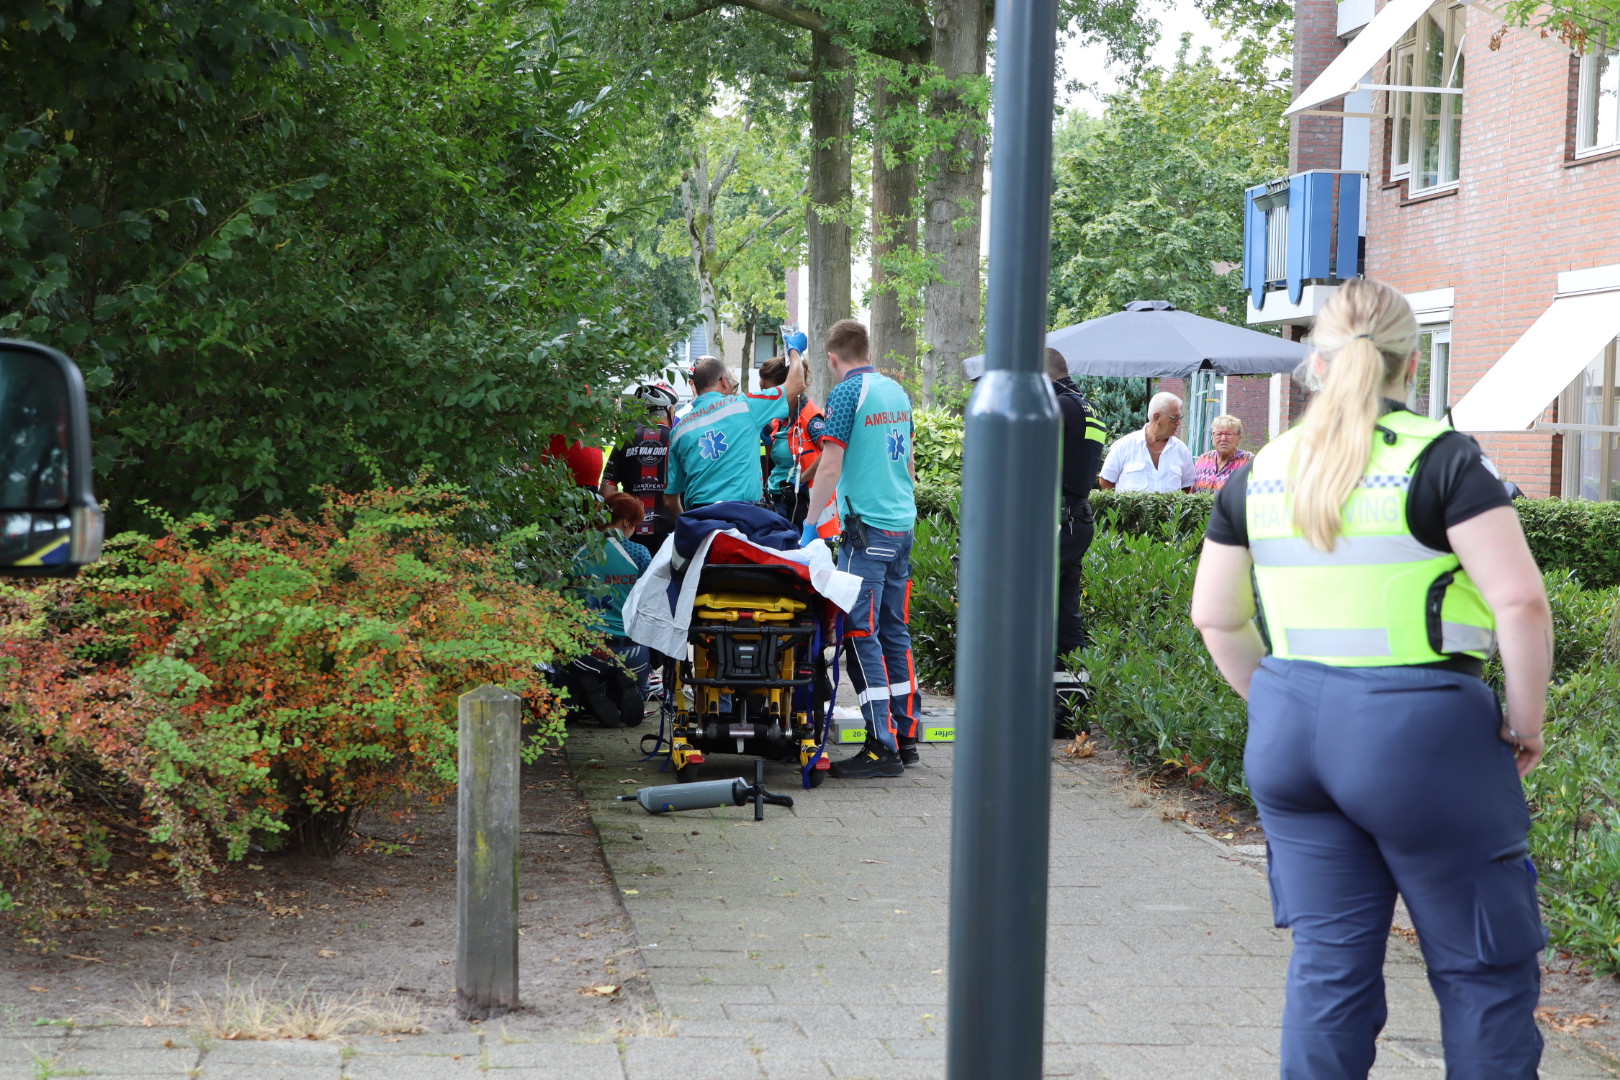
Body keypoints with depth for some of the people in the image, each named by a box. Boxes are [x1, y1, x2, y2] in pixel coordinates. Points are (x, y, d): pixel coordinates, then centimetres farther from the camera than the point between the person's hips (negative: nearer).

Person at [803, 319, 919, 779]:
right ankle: (906, 736, 15)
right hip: (902, 524, 8)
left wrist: (810, 523, -3)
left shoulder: (847, 393, -10)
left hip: (867, 529, -8)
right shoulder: (897, 391, 13)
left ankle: (882, 748, -9)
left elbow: (830, 468, -12)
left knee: (861, 634, -6)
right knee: (895, 631, 12)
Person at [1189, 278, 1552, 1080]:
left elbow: (1214, 615, 13)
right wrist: (1526, 722, -4)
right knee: (1485, 965, 8)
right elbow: (1521, 602, -15)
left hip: (1290, 731, 5)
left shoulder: (1260, 473, 6)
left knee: (1327, 963, 12)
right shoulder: (1441, 458, -9)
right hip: (1419, 729, -5)